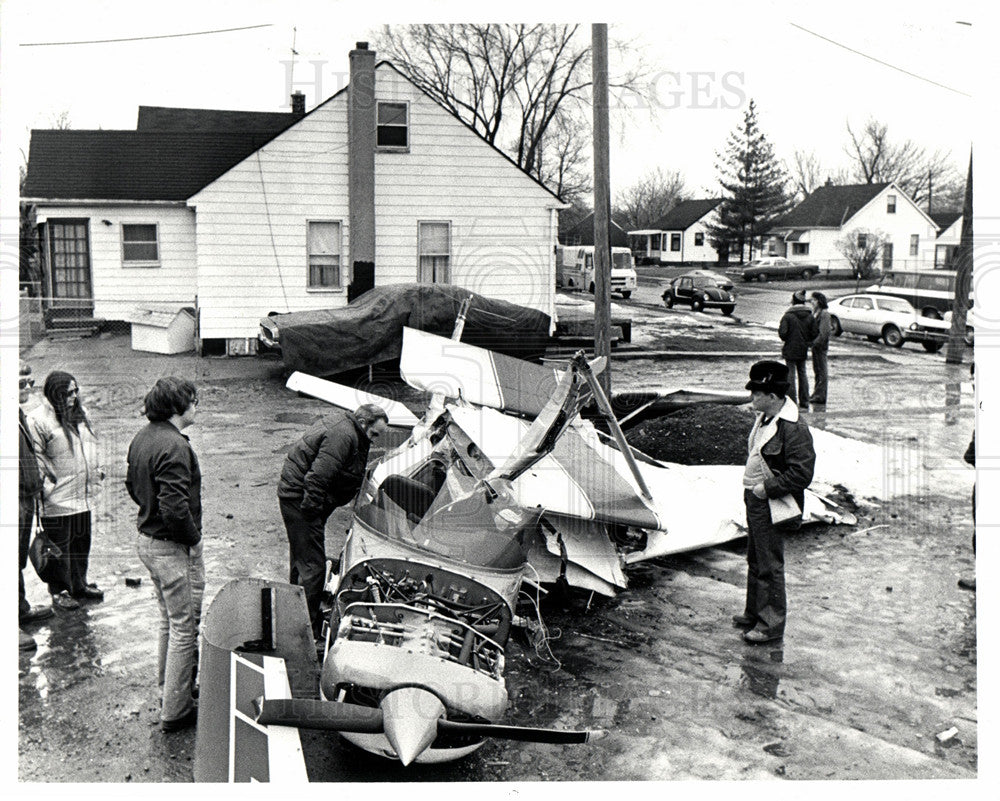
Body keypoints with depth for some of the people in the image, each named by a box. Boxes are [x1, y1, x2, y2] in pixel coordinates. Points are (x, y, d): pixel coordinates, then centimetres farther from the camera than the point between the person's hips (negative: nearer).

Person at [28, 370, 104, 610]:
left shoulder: (80, 413, 10)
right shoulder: (38, 419, -15)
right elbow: (35, 455, -14)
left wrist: (95, 472, 18)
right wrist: (48, 480, -17)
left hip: (82, 495, 7)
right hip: (57, 499, -7)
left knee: (81, 541, 17)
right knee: (59, 546, 3)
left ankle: (79, 585, 33)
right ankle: (59, 591, 18)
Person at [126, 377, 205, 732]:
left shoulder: (142, 438, 5)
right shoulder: (174, 446, -26)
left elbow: (132, 484, 18)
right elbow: (175, 506, -30)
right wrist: (193, 536, -15)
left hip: (147, 539, 10)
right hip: (173, 547, -10)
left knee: (169, 618, 25)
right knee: (184, 626, 1)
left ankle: (170, 686, 40)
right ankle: (175, 711, 9)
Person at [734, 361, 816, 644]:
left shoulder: (793, 429, -23)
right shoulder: (764, 418, 7)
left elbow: (801, 474, -24)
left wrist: (767, 488, -21)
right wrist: (752, 486, 13)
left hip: (771, 506, -10)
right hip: (755, 499, 10)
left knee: (769, 566, 1)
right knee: (755, 561, 21)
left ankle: (771, 624, 13)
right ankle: (753, 614, 36)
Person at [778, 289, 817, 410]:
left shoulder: (788, 316, -14)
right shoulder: (810, 316, 0)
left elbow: (782, 333, -18)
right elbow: (814, 334, 0)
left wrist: (786, 339, 3)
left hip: (790, 350, -4)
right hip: (803, 350, 4)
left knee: (790, 374, 2)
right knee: (803, 374, 13)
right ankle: (804, 401, 15)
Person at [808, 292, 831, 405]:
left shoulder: (824, 314, -14)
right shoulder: (815, 313, 14)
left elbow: (824, 333, -20)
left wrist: (814, 343, -21)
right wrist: (810, 343, 8)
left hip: (821, 346, -9)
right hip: (815, 346, 9)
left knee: (822, 371, -4)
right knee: (816, 370, 14)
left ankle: (820, 396, -1)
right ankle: (817, 393, 22)